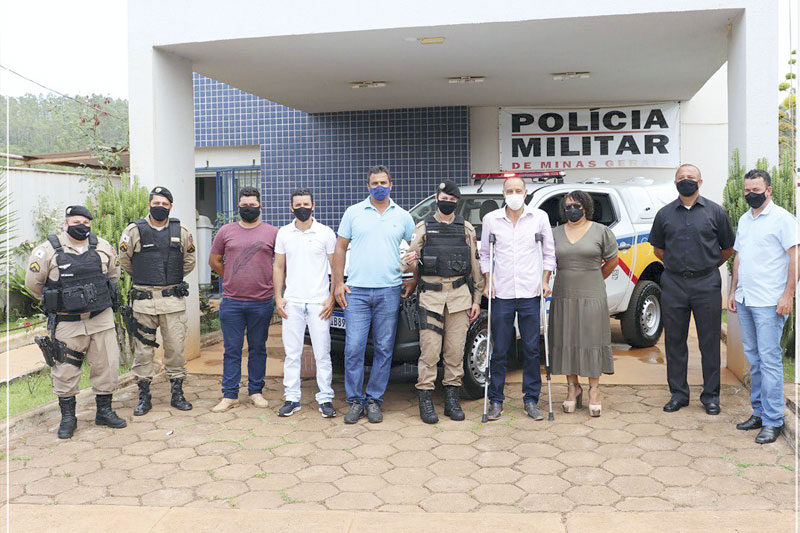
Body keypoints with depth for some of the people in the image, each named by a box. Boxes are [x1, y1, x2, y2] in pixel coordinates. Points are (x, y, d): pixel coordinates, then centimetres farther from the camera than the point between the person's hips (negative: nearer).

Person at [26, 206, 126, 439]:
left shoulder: (103, 247, 3)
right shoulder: (48, 250, -7)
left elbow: (113, 273, 20)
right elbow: (33, 282, 2)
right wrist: (56, 301, 12)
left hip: (102, 318, 3)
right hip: (67, 323, -3)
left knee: (108, 365, 6)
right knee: (65, 370, 5)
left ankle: (104, 411, 22)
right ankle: (68, 417, 20)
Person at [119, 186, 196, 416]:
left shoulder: (180, 231, 5)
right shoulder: (134, 230, -1)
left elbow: (189, 261, 18)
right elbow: (125, 261, 11)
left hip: (173, 299, 1)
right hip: (144, 299, -1)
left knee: (176, 347, 4)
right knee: (143, 349, 4)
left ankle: (177, 394, 16)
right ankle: (144, 396, 15)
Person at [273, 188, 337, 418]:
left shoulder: (326, 233, 2)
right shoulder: (284, 233, 9)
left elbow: (335, 268, 3)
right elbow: (279, 267, 12)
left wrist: (331, 298, -5)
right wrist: (278, 297, 4)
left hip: (319, 303, -2)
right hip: (292, 303, 2)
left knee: (322, 354, 1)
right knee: (291, 353, 6)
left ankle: (325, 399, 8)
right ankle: (292, 398, 14)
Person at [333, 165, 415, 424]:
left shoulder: (402, 216, 9)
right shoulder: (353, 212, 7)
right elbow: (340, 248, 9)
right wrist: (338, 283, 1)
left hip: (389, 291, 1)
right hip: (356, 291, -1)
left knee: (384, 349, 4)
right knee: (354, 348, -4)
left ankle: (374, 399, 15)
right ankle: (355, 401, 8)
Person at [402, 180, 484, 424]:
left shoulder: (467, 229, 12)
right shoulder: (423, 227, 8)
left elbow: (476, 266, 13)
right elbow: (412, 265, 6)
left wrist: (476, 299, 8)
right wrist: (410, 262, -18)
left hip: (460, 295, 2)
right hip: (430, 295, -1)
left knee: (455, 350, 4)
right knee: (429, 350, -5)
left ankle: (452, 400, 13)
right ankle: (425, 401, 2)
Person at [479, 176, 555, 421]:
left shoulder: (539, 217, 4)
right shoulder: (491, 219, 4)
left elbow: (549, 252, 10)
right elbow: (484, 254, 12)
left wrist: (545, 281, 2)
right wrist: (487, 283, 4)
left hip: (530, 293, 0)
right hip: (501, 293, 0)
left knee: (531, 349, 5)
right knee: (499, 350, 4)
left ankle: (531, 400, 17)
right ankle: (496, 400, 15)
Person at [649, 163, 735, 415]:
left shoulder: (715, 212, 4)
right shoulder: (665, 213, 9)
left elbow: (728, 248, 12)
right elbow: (658, 249, 19)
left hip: (707, 284, -2)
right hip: (673, 285, 2)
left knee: (709, 341, 3)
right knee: (674, 340, 6)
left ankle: (710, 395, 14)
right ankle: (678, 393, 17)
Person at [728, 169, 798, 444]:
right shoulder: (744, 220, 16)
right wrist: (733, 292, 18)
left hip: (769, 302, -7)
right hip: (744, 300, 7)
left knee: (769, 359, -7)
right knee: (754, 359, 12)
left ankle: (773, 420, -1)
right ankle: (759, 412, 20)